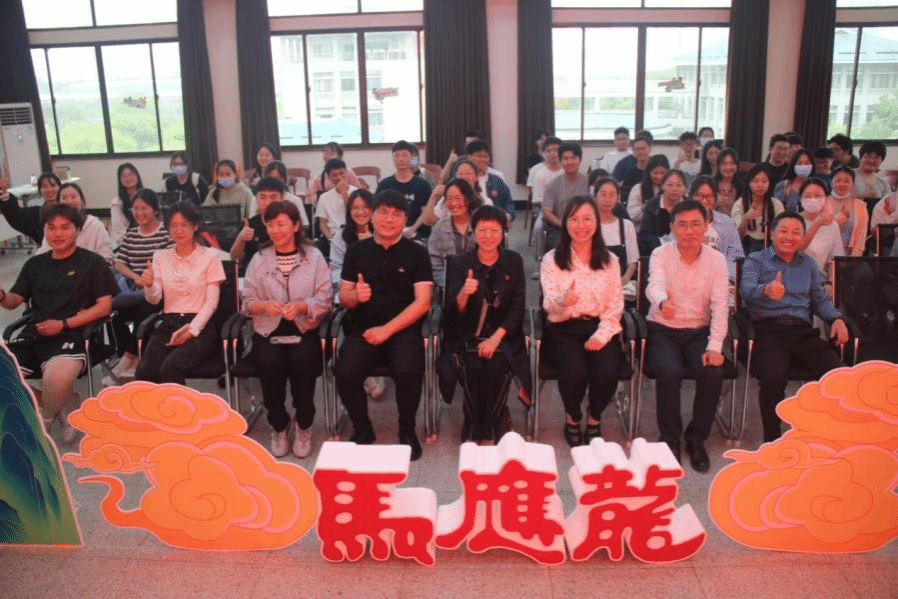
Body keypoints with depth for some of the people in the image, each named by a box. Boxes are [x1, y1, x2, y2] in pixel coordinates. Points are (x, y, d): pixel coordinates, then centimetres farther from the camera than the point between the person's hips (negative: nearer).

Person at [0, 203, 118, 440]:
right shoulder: (35, 264, 19)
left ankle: (45, 419, 0)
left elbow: (104, 306, -3)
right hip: (35, 335, 6)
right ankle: (64, 403, 5)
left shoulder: (92, 262, 3)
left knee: (56, 378, -36)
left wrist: (64, 324, -12)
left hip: (73, 335, -5)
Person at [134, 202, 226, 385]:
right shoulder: (161, 256, 14)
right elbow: (155, 299, 4)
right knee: (144, 372, -24)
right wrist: (149, 285, -19)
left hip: (200, 327, -3)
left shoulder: (209, 256, 5)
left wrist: (192, 329, -14)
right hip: (168, 325, 3)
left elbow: (211, 301, -1)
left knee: (170, 369, -30)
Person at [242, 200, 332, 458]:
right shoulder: (259, 258, 9)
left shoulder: (314, 256, 6)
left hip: (304, 330, -1)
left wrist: (301, 306, -20)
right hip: (268, 331, 1)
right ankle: (278, 426, -1)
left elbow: (325, 299, -1)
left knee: (301, 362, -31)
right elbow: (247, 302, 5)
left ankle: (303, 426, -4)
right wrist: (265, 305, -17)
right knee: (270, 364, -29)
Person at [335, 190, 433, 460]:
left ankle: (407, 431, 0)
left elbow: (422, 302, -5)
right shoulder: (356, 251, 10)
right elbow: (343, 298, 10)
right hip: (363, 329, 2)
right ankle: (362, 429, 5)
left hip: (403, 329, -2)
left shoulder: (416, 253, 3)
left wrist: (387, 329, -14)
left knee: (407, 371, -30)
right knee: (345, 373, -25)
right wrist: (355, 295, -15)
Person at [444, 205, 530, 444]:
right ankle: (475, 431, -9)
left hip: (503, 336, 1)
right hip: (465, 337, 0)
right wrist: (464, 294, -28)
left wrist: (496, 337, -14)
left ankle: (487, 433, -11)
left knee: (495, 367, -29)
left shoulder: (514, 261, 5)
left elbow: (518, 307, 1)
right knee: (474, 368, -29)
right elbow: (452, 313, -5)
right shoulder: (459, 263, 1)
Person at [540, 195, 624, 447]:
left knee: (607, 371, -28)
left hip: (600, 328, 2)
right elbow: (549, 306, -10)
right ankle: (572, 419, 1)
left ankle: (594, 420, 5)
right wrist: (563, 300, -35)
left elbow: (615, 307, 5)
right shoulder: (552, 259, 1)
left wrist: (602, 335, -12)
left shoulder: (610, 260, 7)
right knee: (575, 369, -32)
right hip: (563, 329, -2)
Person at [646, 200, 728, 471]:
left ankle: (696, 438, -2)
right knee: (670, 372, -30)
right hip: (662, 330, -2)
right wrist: (662, 303, -52)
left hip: (699, 332, 2)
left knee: (713, 373, -25)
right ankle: (670, 438, -7)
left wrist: (714, 347, -20)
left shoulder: (717, 259, 0)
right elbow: (654, 286, -26)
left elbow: (720, 305, -7)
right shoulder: (660, 255, -5)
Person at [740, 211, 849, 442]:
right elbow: (746, 290, -10)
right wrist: (766, 291, -33)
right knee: (773, 379, -33)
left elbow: (820, 299, 28)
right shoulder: (756, 260, 10)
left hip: (802, 330, 4)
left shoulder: (808, 263, 25)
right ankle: (772, 440, -13)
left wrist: (836, 318, 6)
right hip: (768, 329, -4)